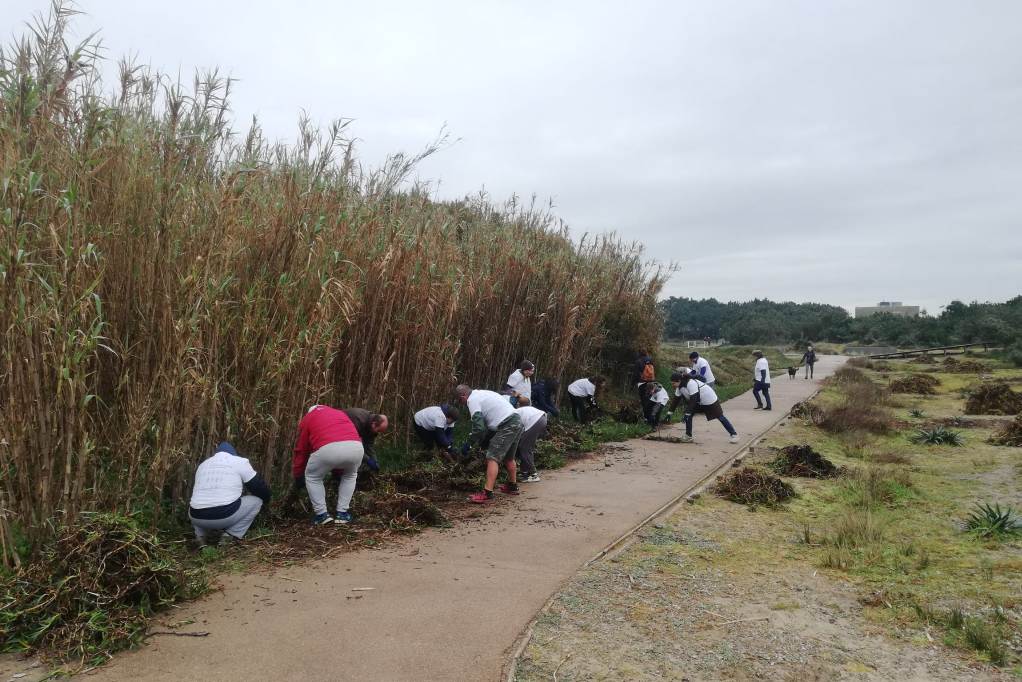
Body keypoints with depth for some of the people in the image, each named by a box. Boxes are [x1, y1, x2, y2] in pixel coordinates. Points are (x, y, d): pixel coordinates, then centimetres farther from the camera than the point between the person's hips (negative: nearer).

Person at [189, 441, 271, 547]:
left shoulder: (202, 465, 22)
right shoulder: (240, 461, 7)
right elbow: (259, 487, 10)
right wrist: (266, 500, 33)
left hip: (198, 518, 5)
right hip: (226, 516, -5)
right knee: (257, 500, 17)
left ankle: (201, 536, 13)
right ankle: (229, 535, 4)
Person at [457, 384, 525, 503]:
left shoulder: (472, 400, -7)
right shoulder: (482, 393, 22)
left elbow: (479, 427, -14)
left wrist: (468, 443, -3)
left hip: (507, 426, -10)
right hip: (517, 421, 10)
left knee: (492, 458, -10)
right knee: (509, 457, 25)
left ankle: (487, 493, -16)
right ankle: (512, 486, 39)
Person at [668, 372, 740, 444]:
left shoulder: (691, 383, -34)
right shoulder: (679, 387, -6)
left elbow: (693, 399, -36)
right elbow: (676, 400, 1)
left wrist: (688, 413, -38)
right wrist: (669, 413, -2)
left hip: (710, 399, -8)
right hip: (699, 402, 8)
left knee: (720, 417, 0)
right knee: (688, 415, -5)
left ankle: (734, 434, 14)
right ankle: (688, 436, 1)